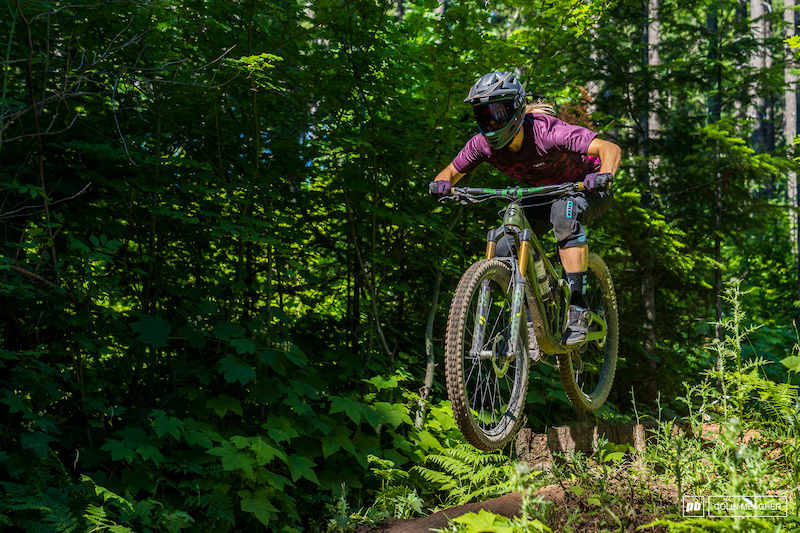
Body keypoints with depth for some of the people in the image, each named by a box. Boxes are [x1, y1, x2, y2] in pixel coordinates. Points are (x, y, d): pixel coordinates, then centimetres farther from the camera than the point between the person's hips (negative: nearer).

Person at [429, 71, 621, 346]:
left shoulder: (546, 132, -35)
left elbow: (610, 148, -40)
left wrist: (604, 175, -61)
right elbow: (451, 172, -7)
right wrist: (442, 184, -31)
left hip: (586, 189, -5)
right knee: (505, 247, -17)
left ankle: (577, 311, -32)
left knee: (564, 212, -38)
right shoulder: (483, 144, -19)